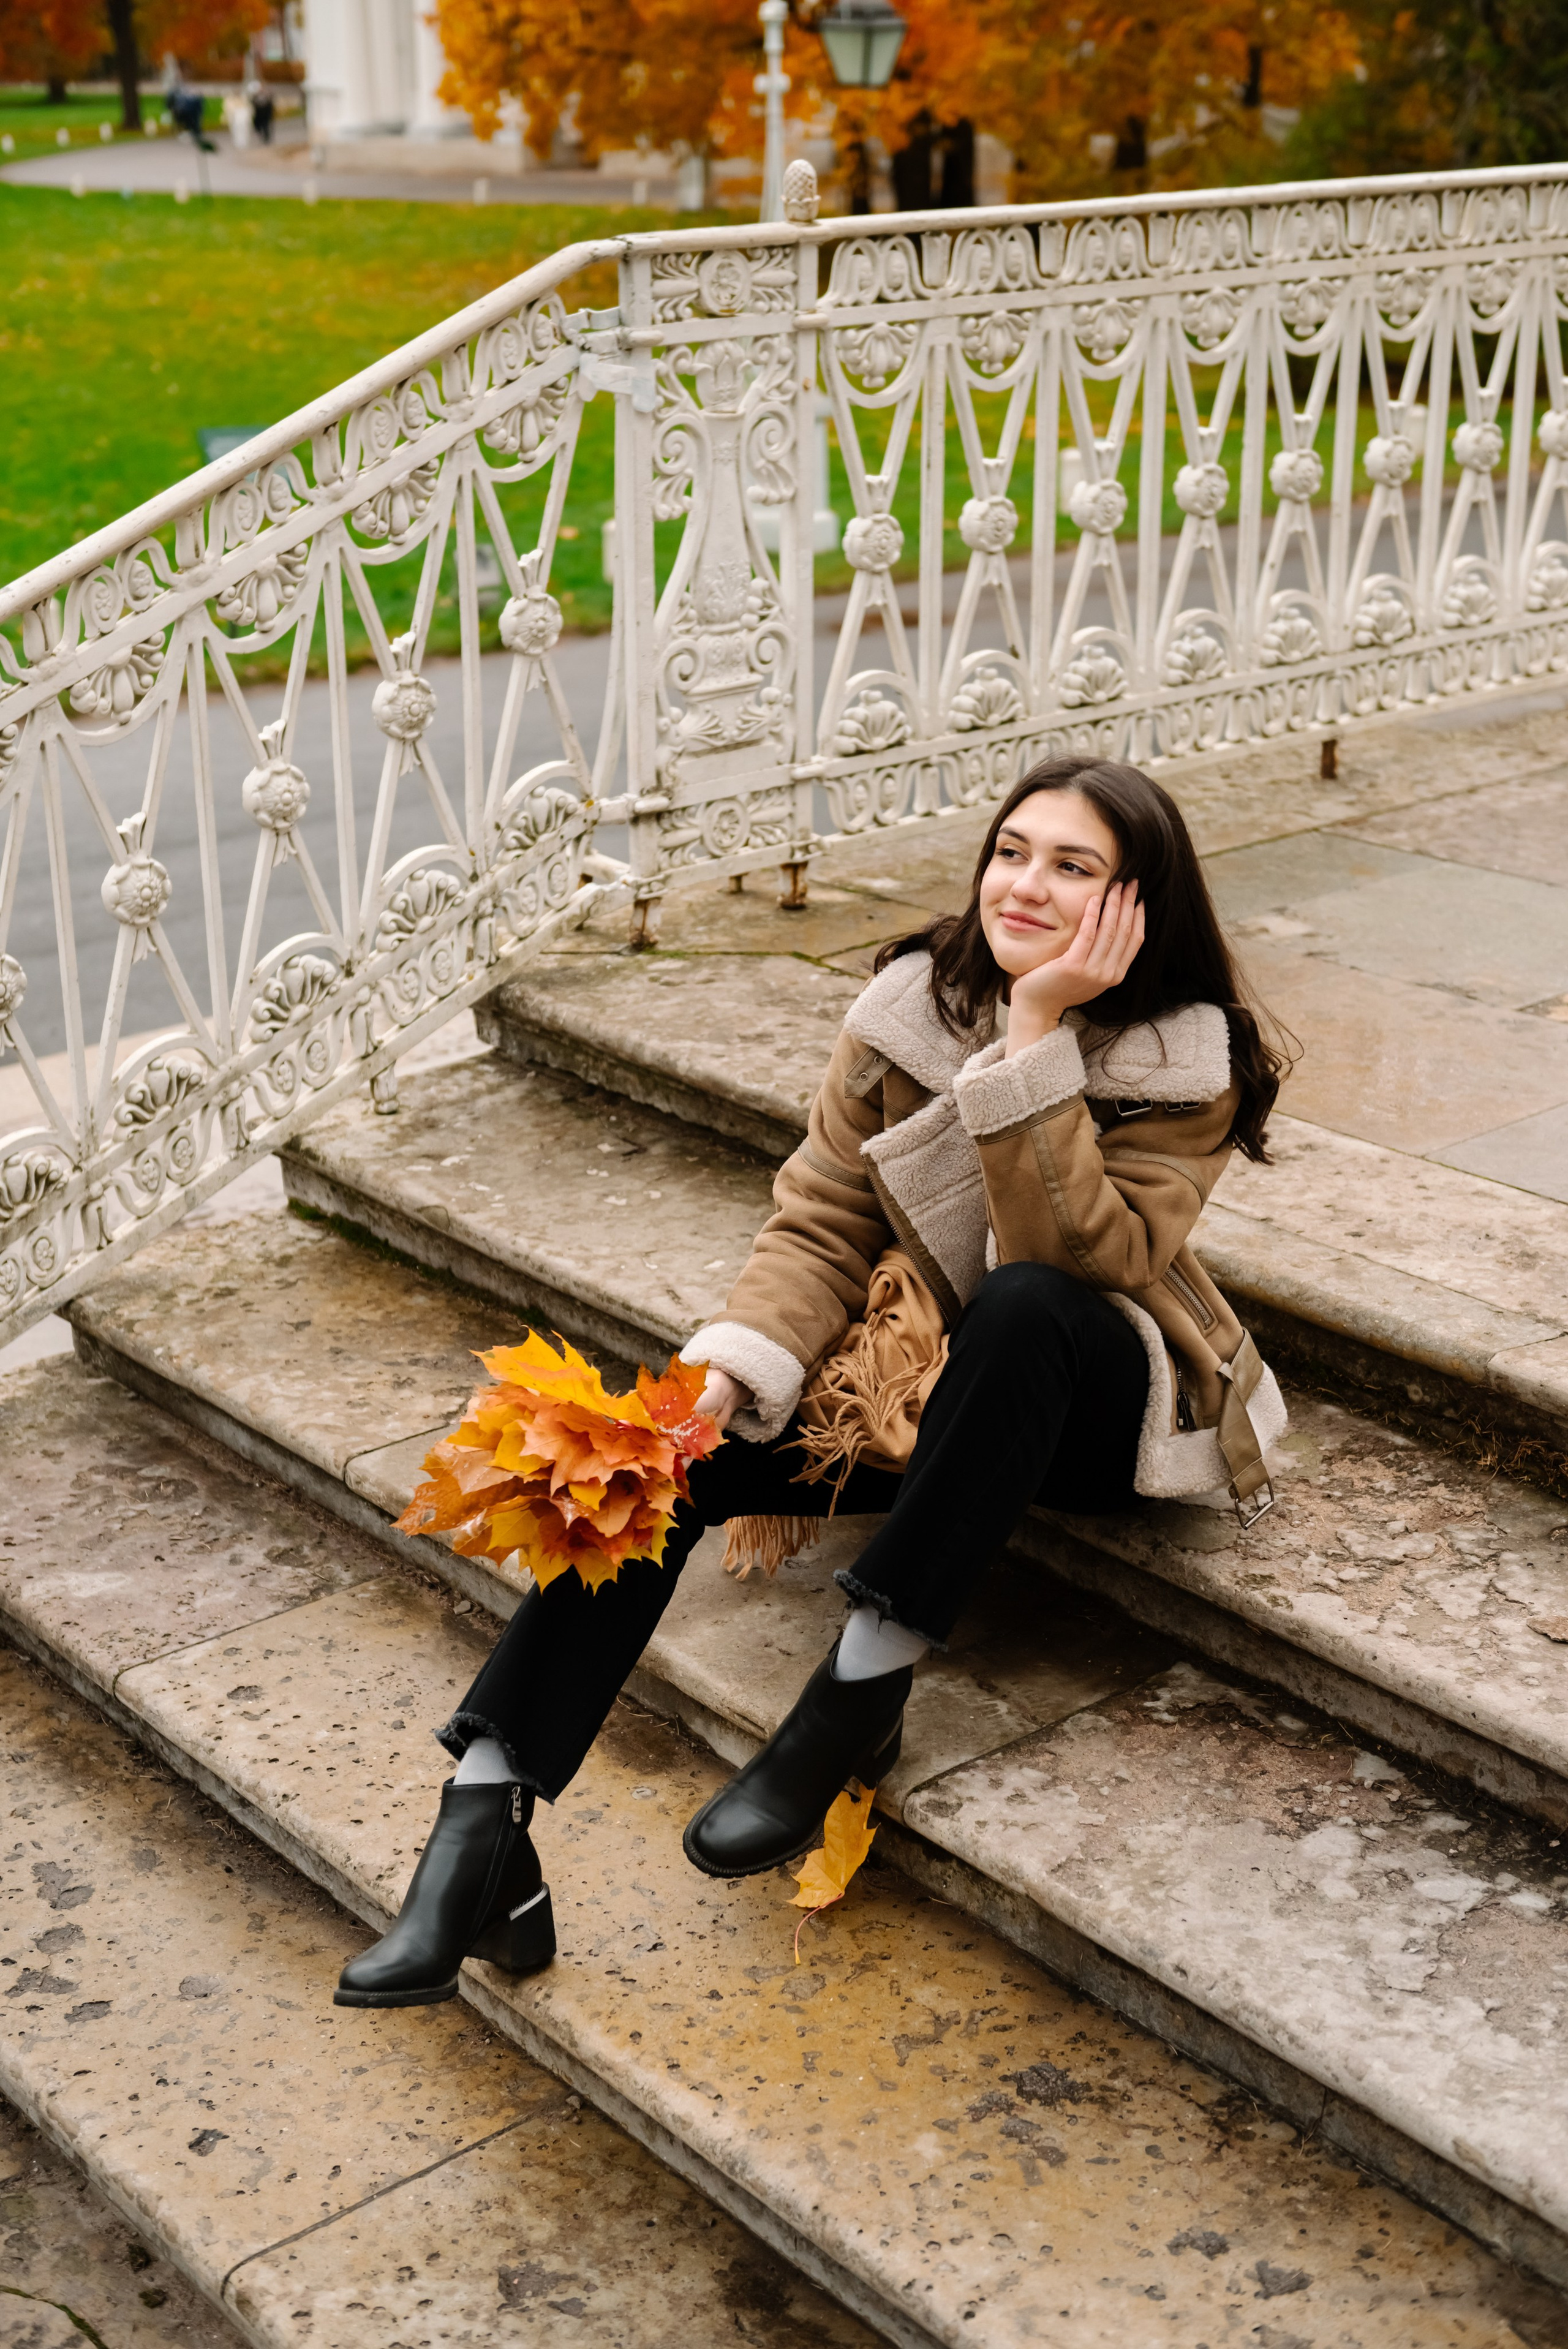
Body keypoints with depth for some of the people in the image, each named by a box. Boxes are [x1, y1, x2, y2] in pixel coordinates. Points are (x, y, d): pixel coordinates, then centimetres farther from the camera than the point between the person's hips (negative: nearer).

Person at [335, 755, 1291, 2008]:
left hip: (1099, 1405, -3)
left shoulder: (1189, 1064, -14)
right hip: (917, 1383, 4)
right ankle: (485, 1823, -25)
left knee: (1026, 1307, -38)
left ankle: (859, 1695, -30)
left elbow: (1074, 1259, -28)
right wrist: (726, 1372, -25)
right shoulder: (911, 1007, -6)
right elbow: (821, 1224, -8)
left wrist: (1036, 1039, -33)